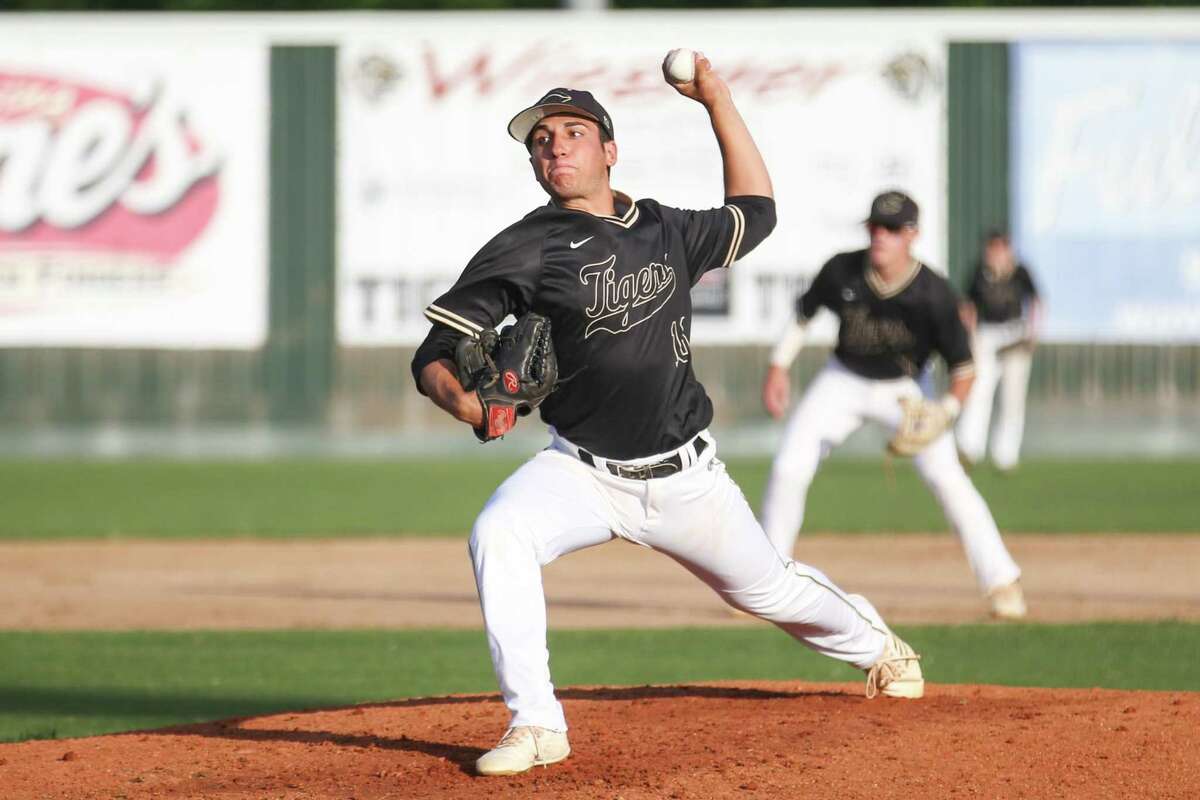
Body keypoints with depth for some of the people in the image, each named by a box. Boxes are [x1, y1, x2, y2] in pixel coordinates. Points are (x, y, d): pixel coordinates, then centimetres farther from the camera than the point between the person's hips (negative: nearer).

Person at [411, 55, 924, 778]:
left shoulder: (668, 231, 3)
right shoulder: (525, 250, -8)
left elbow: (755, 211, 22)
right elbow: (435, 356, -11)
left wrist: (718, 100, 16)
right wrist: (461, 399, -34)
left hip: (686, 475, 2)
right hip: (581, 470, -2)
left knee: (769, 588, 17)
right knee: (498, 534, -30)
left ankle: (875, 644, 51)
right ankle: (536, 726, -24)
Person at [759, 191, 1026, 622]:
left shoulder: (933, 294, -26)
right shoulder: (842, 270, -19)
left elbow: (962, 364, -19)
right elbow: (803, 311, 1)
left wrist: (947, 411, -36)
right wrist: (778, 368, -2)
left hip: (906, 391, -2)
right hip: (844, 381, 2)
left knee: (946, 476, -18)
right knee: (788, 470, -8)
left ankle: (1001, 582, -8)